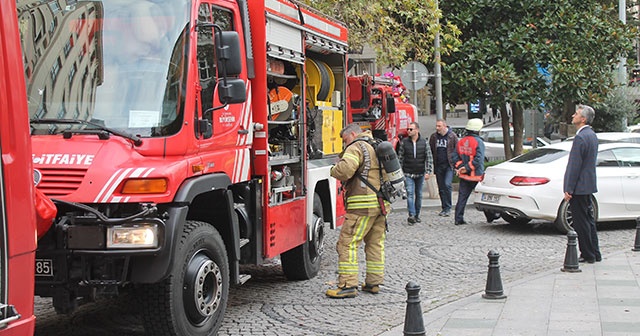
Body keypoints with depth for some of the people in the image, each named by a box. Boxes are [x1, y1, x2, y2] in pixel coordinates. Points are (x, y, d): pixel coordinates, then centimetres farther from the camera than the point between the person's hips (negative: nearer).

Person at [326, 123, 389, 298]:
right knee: (375, 243, 14)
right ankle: (374, 282, 19)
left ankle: (348, 285, -9)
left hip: (362, 204, -9)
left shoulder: (356, 147, -6)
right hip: (381, 204, 9)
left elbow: (345, 170, -22)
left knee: (347, 243, -6)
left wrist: (334, 169, -2)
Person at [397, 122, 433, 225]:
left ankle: (417, 215, 22)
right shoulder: (404, 142, -2)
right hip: (408, 174, -2)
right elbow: (400, 158, 3)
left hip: (420, 174, 2)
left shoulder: (424, 142, -1)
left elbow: (429, 158, 1)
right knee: (410, 194, -13)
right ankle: (411, 215, -19)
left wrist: (428, 172, -7)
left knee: (419, 195, 11)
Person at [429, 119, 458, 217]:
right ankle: (445, 208, 17)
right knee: (441, 188, 8)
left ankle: (448, 208, -8)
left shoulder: (452, 136, -1)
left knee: (447, 184, -18)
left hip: (449, 165, -4)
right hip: (438, 166, 4)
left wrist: (456, 163, -7)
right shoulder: (433, 137, 8)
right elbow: (430, 151, 12)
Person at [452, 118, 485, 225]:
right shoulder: (478, 142, -13)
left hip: (464, 176, 5)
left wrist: (460, 167, -1)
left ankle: (459, 219, 6)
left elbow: (455, 157, 7)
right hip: (476, 176, -5)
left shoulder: (460, 142, 7)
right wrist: (468, 167, -15)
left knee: (462, 197, 7)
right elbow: (478, 159, -22)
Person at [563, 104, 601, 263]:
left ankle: (587, 255, 4)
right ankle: (594, 253, 23)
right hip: (588, 185, 10)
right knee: (588, 220, 16)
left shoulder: (580, 137, -19)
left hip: (579, 187, -10)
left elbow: (574, 166, -20)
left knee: (581, 222, -2)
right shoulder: (592, 135, 12)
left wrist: (568, 190, -16)